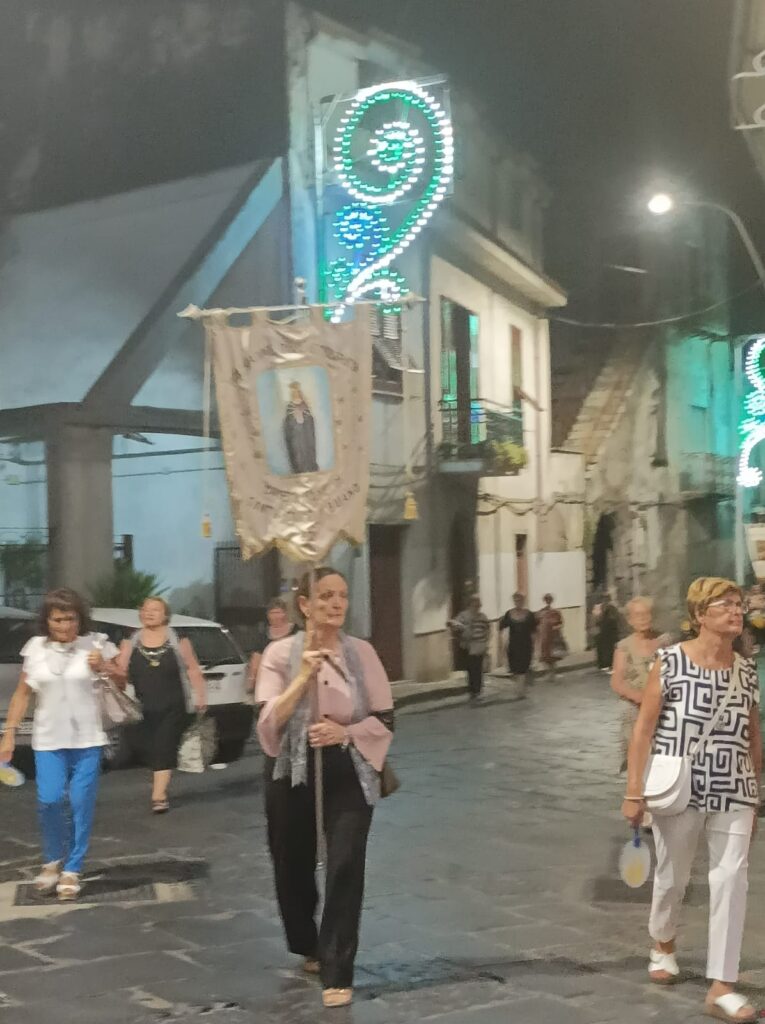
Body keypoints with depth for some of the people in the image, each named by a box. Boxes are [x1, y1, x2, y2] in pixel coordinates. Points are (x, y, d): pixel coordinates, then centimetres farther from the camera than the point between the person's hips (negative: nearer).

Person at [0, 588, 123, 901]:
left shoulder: (95, 644, -3)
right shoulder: (35, 648, 1)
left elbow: (122, 682, 7)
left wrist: (104, 668, -13)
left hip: (87, 739, -1)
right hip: (48, 740, 1)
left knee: (82, 804, -2)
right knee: (49, 800, -9)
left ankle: (72, 870, 12)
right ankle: (53, 861, 17)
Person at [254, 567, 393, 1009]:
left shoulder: (362, 652, -2)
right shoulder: (280, 653, -6)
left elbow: (385, 721, -1)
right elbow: (269, 721, -14)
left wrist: (345, 732, -17)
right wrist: (303, 677, -23)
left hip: (349, 774, 0)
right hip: (293, 773, 0)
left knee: (345, 868, -9)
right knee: (294, 868, 14)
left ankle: (338, 974, 2)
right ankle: (309, 947, 42)